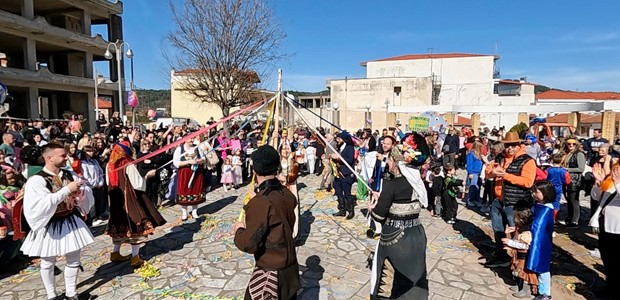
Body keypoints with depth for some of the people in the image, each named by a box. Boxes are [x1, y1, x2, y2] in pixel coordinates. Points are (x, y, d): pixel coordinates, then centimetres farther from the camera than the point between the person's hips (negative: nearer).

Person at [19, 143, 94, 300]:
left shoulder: (70, 175, -2)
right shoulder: (36, 180, -17)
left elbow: (87, 193, 2)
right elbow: (40, 205, -30)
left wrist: (80, 192, -21)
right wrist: (67, 190, -31)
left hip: (71, 222, 4)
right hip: (49, 226, -4)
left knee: (74, 260, 12)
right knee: (48, 263, 15)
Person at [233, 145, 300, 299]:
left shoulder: (260, 202, -24)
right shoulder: (287, 194, -1)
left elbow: (249, 244, -24)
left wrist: (239, 230, -3)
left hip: (271, 272, -7)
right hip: (290, 266, 7)